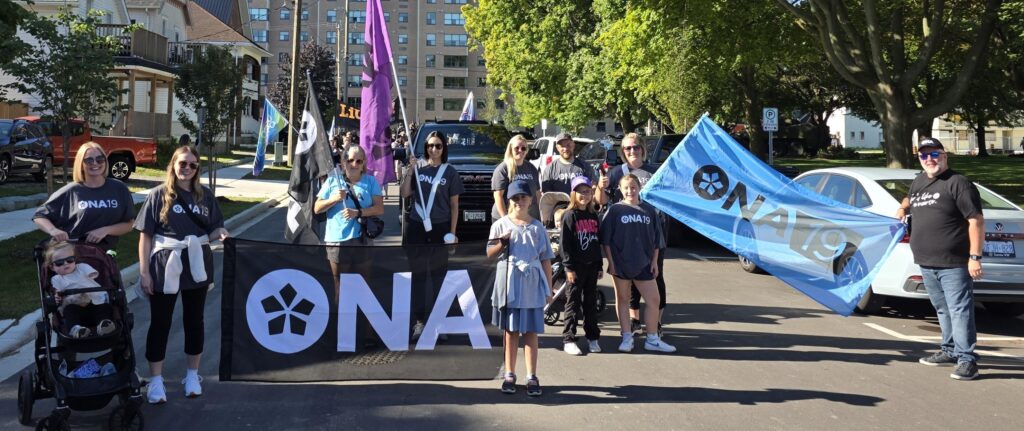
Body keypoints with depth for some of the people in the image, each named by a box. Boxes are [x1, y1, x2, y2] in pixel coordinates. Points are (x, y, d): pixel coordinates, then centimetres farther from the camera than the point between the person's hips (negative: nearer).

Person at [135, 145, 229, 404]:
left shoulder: (205, 196, 5)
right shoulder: (159, 195, -5)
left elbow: (212, 231, 10)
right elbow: (145, 235, -5)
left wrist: (220, 233, -14)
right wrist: (144, 271, -10)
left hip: (196, 266, 3)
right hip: (165, 266, -3)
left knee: (194, 321, 12)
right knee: (160, 323, 4)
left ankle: (192, 375, 27)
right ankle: (156, 380, 15)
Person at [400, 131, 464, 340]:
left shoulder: (450, 172, 3)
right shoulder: (418, 167, 5)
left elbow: (454, 204, 4)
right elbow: (405, 194, 1)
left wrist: (452, 232, -2)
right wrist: (409, 171, -10)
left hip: (440, 229, -1)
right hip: (416, 227, 1)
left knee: (439, 274, 2)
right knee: (418, 274, 3)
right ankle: (419, 320, 9)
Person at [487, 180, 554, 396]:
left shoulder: (537, 227, 6)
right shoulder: (501, 225, 4)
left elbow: (546, 260, 7)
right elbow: (489, 254, 3)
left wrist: (549, 288, 4)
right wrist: (502, 244, -16)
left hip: (532, 285, 0)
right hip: (509, 284, 0)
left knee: (531, 332, 3)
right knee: (510, 331, 7)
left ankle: (532, 377, 8)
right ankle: (509, 375, 16)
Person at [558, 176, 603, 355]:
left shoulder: (594, 216, 12)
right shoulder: (569, 216, -6)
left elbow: (598, 242, 16)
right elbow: (564, 244, -10)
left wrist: (600, 266, 12)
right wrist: (569, 267, -15)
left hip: (592, 266, 5)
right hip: (575, 266, -5)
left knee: (591, 302, 11)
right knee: (573, 303, -1)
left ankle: (593, 337, 19)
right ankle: (568, 340, 3)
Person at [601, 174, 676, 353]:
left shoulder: (649, 210, 5)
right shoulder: (614, 210, -3)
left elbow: (655, 238, 10)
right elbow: (605, 239, -4)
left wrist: (654, 261, 5)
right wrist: (611, 262, -8)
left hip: (643, 264, 3)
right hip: (621, 264, -3)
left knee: (654, 300, 2)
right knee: (622, 300, 7)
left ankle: (652, 339, 14)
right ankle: (627, 338, 17)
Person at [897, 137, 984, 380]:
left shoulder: (958, 183, -9)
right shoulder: (918, 182, 15)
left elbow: (976, 221, -13)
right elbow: (910, 198, 39)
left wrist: (975, 257, -18)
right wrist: (903, 207, 14)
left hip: (953, 264, -8)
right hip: (926, 263, 8)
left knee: (960, 310, -7)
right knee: (942, 310, 17)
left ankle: (967, 360, -3)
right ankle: (950, 351, 30)